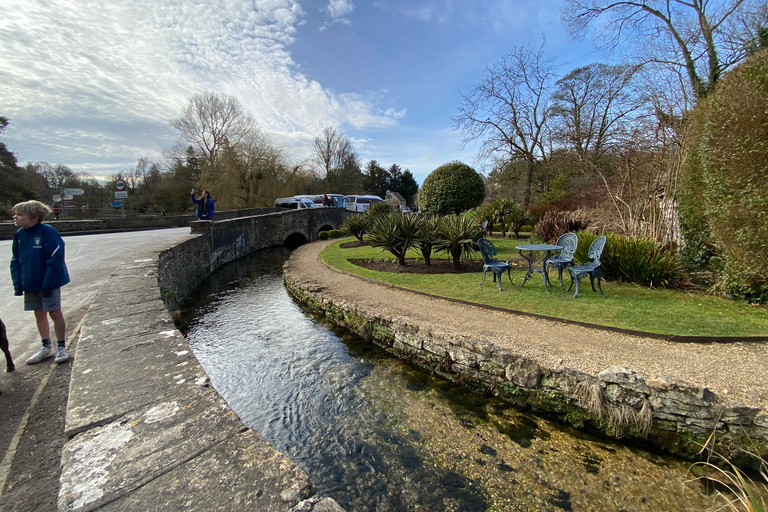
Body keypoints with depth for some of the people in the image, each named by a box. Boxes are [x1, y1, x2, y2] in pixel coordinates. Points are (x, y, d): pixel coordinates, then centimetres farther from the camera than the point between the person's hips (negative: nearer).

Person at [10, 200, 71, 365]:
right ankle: (46, 347, 28)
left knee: (55, 312, 1)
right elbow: (15, 261, 10)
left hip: (49, 283, -7)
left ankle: (61, 347, 15)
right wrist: (17, 284, 2)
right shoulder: (19, 234, 3)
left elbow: (56, 259, -19)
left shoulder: (47, 232, -17)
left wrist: (48, 284, -19)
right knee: (39, 314, 15)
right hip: (30, 283, 7)